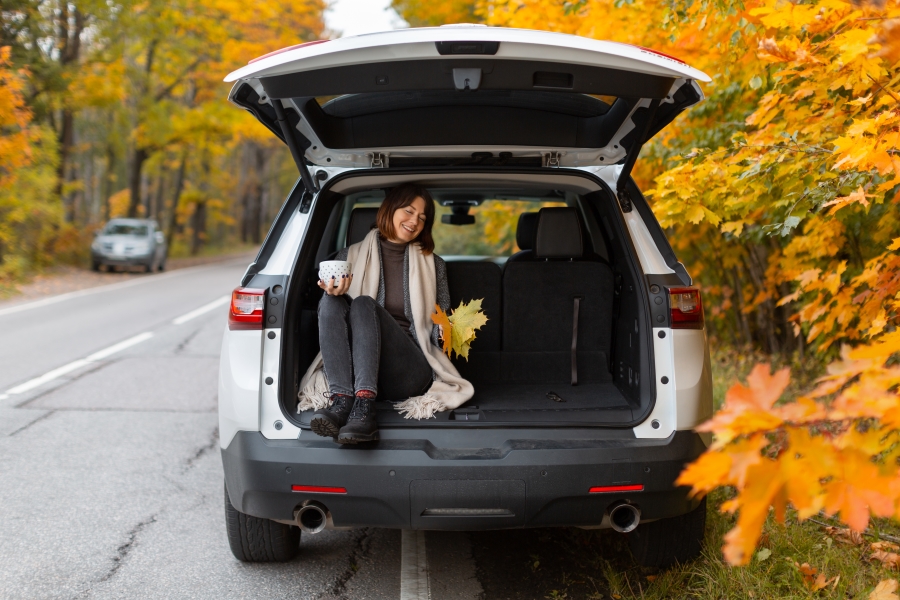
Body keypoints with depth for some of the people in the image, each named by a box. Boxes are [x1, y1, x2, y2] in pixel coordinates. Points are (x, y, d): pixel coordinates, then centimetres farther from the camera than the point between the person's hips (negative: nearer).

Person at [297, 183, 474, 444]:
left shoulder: (432, 264, 18)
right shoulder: (350, 257, 18)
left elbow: (440, 330, 19)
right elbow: (326, 317, 14)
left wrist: (446, 331, -5)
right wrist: (334, 293, -8)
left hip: (411, 370, -1)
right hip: (352, 368, 1)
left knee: (363, 304, -27)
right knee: (331, 302, -25)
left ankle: (364, 406, -49)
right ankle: (341, 400, -44)